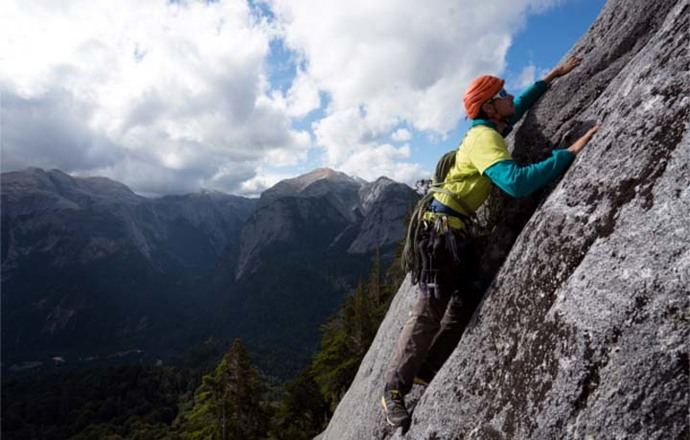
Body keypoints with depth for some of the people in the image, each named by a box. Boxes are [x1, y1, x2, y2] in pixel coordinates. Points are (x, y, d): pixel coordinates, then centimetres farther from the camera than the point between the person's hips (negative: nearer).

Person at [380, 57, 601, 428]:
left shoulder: (488, 130, 15)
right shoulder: (486, 138, -15)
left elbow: (521, 106, 36)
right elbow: (516, 182, -32)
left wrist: (552, 76, 34)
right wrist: (570, 153, -25)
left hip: (458, 232, 10)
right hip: (444, 228, -10)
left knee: (465, 307, 10)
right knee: (429, 313, -7)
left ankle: (423, 373, 19)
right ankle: (394, 390, 5)